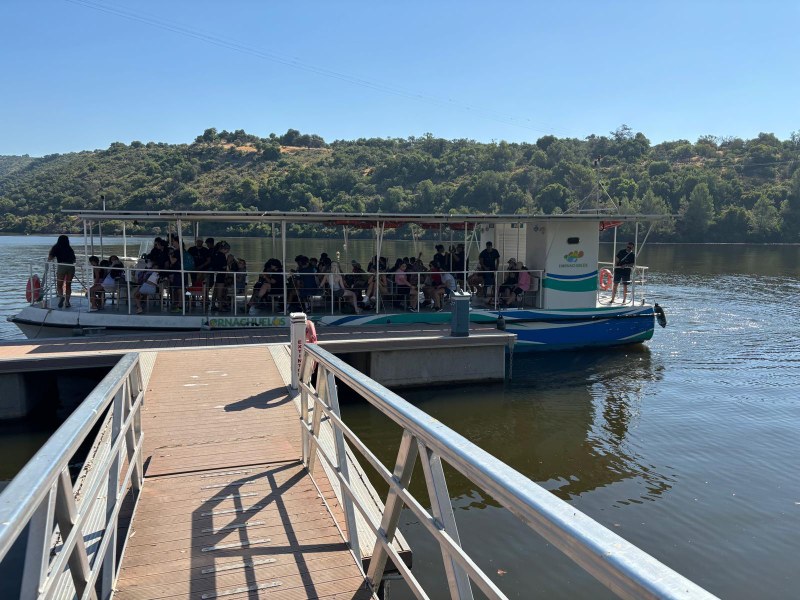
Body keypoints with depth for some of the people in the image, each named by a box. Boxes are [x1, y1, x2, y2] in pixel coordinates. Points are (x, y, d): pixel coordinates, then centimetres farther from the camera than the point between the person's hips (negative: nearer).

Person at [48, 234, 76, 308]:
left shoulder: (56, 248, 10)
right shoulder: (70, 248, 19)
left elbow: (49, 258, 4)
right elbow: (74, 259, 16)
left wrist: (54, 258, 24)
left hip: (62, 266, -3)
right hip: (71, 266, 3)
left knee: (59, 285, 5)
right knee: (68, 285, 9)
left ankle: (61, 296, -21)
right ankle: (67, 301, 6)